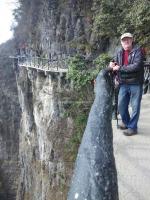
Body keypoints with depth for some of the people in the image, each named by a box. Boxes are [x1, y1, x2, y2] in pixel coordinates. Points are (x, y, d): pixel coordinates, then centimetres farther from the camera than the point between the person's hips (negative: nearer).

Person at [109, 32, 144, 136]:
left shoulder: (138, 50, -9)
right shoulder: (120, 53, 9)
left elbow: (137, 66, -21)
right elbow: (115, 62, 20)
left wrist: (120, 68, -20)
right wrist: (112, 64, -5)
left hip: (135, 83, -6)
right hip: (124, 84, 6)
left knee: (135, 107, 4)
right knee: (121, 105, 13)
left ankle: (132, 127, 17)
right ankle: (126, 122, 35)